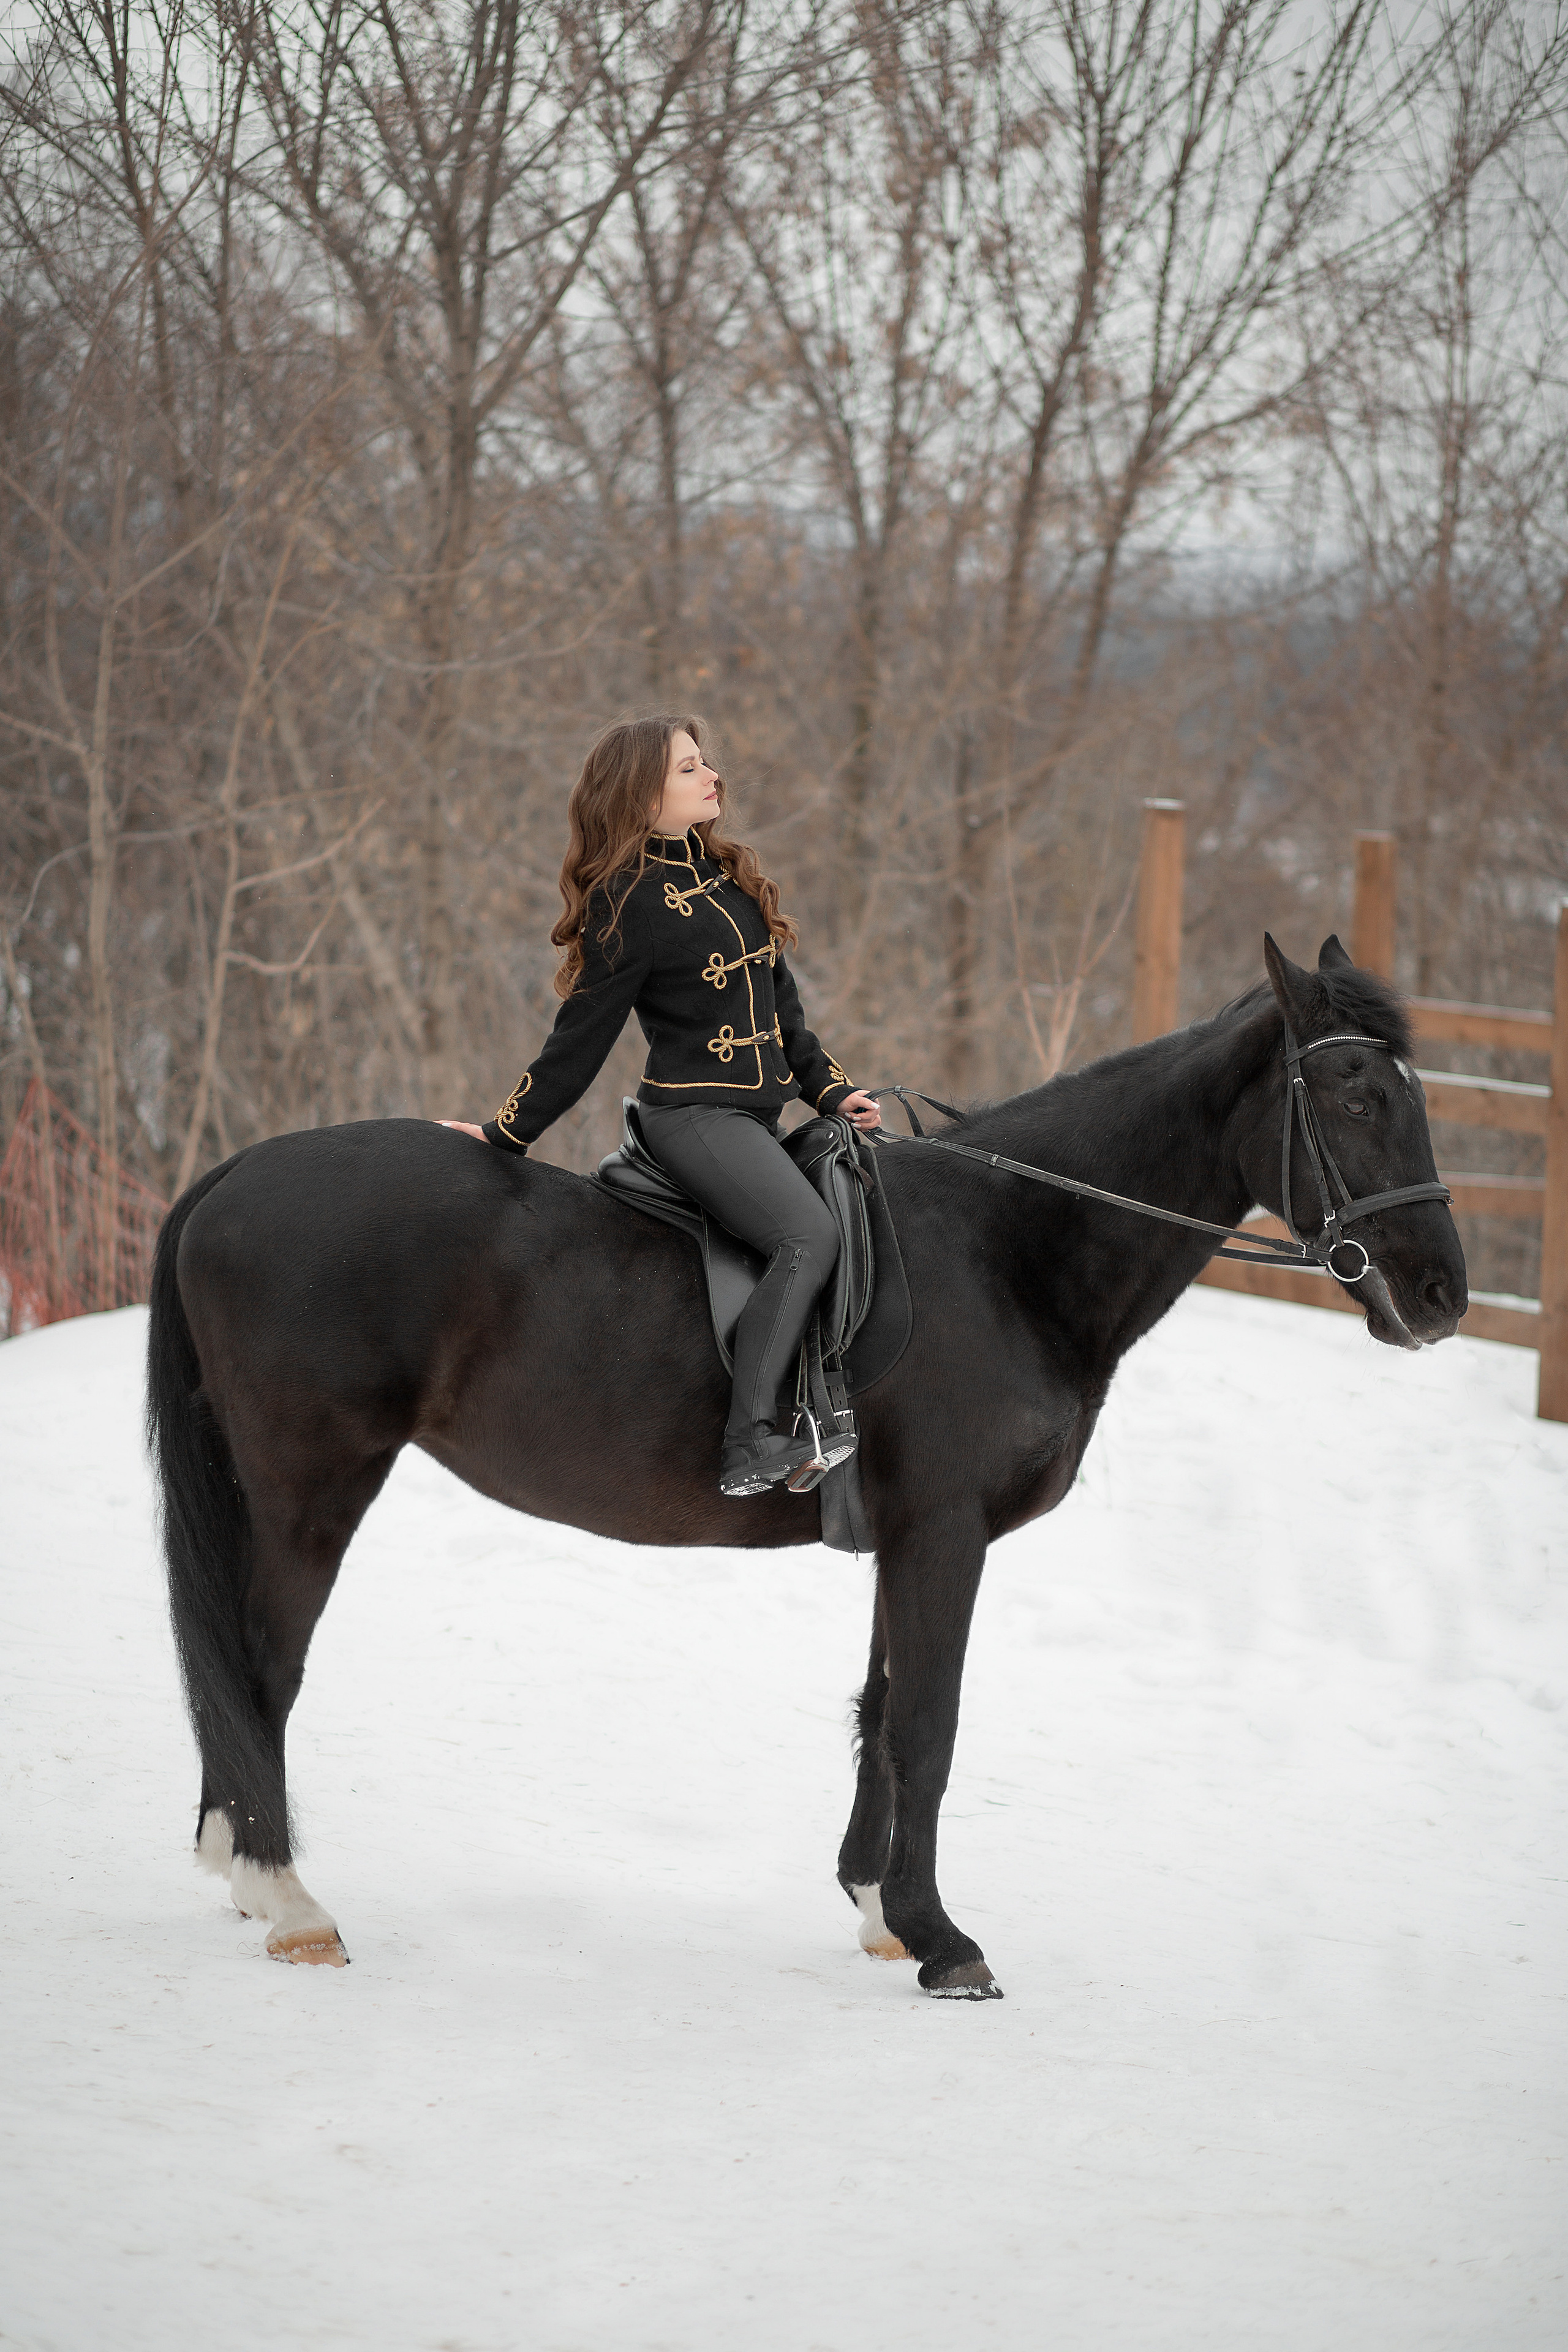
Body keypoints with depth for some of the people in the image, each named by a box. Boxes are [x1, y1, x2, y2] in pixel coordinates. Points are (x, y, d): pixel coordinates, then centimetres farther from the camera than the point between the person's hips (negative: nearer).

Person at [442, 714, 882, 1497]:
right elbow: (582, 1036, -4)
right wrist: (509, 1132, -2)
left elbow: (780, 1005, 22)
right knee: (809, 1235, -27)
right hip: (692, 1115, -9)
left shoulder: (726, 876, 14)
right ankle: (750, 1440, -33)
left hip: (755, 1117, 9)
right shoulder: (632, 904, -10)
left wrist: (831, 1090, 14)